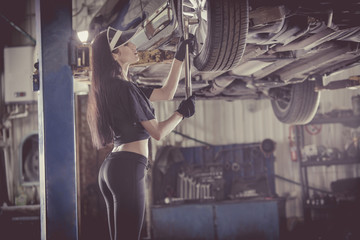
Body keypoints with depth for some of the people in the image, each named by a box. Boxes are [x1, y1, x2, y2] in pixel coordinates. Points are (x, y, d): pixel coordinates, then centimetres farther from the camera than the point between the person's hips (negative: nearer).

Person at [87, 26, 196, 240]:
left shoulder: (113, 87, 18)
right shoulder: (125, 88, -11)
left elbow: (166, 93, 25)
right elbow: (158, 132, -9)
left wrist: (180, 56, 24)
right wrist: (182, 112, 7)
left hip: (111, 166, 10)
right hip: (128, 168, -10)